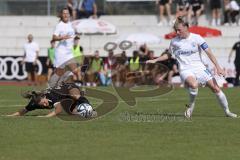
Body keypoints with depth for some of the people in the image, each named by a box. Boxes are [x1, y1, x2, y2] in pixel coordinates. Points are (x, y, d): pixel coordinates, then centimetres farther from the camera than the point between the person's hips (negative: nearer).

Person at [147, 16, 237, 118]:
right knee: (193, 84, -35)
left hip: (199, 67, 1)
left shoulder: (196, 38, -4)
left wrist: (217, 67, -13)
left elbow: (208, 52, -6)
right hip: (185, 70, -1)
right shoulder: (174, 42, 3)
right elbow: (169, 55, 21)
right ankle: (191, 105, -9)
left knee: (215, 88, -6)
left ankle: (227, 111, 13)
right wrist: (155, 60, 13)